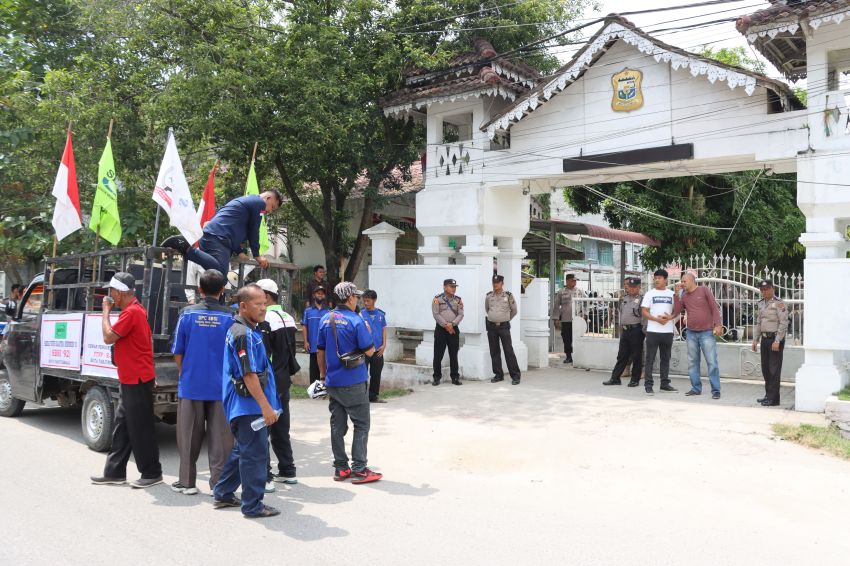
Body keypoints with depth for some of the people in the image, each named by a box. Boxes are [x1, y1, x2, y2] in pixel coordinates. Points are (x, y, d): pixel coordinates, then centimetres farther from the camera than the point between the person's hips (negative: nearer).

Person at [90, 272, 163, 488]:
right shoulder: (134, 309, 15)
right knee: (122, 427, 14)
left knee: (140, 429, -2)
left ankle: (152, 473, 7)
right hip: (130, 379, 10)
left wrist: (106, 311, -8)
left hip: (137, 381, -10)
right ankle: (115, 472, 21)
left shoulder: (131, 312, -18)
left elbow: (108, 337, -17)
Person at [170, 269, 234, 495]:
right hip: (220, 387, 0)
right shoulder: (229, 317, -7)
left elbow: (178, 352, 0)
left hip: (191, 385, 1)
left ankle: (186, 481, 22)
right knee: (219, 438, 7)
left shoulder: (188, 314, -5)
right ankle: (219, 483, 11)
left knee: (189, 438, 13)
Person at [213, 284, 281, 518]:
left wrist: (266, 404, 24)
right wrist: (266, 407, -21)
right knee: (255, 454, -2)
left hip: (244, 405, 11)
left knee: (242, 450, 21)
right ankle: (253, 505, 8)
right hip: (249, 405, -11)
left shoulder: (245, 330, 14)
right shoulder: (244, 334, -19)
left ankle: (223, 494, 32)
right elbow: (249, 375, -23)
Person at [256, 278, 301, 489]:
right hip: (284, 381, 9)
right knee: (281, 428, 17)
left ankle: (264, 477, 0)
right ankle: (287, 471, 24)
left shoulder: (265, 320, -17)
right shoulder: (288, 318, 11)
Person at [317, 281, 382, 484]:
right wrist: (368, 332, 6)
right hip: (354, 383, -6)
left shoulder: (326, 319, 5)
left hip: (332, 381, 6)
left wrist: (323, 375, 19)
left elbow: (321, 351, 11)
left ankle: (340, 468, 16)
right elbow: (369, 351, -11)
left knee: (337, 425, 11)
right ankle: (359, 470, 2)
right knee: (361, 425, 3)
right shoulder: (356, 321, -14)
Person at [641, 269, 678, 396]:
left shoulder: (672, 294, 10)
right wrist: (657, 319, -17)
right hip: (653, 331, -3)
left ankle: (665, 383, 20)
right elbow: (644, 311, -2)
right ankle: (648, 385, 0)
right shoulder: (650, 293, 3)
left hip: (668, 331, 3)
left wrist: (670, 317, -11)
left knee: (666, 358, 11)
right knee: (650, 359, -3)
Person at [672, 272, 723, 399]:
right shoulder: (684, 296, 11)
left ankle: (716, 390, -2)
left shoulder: (704, 290, -2)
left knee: (712, 362, -6)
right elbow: (675, 312, 5)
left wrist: (718, 325, -14)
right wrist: (677, 293, 2)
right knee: (692, 362, 7)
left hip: (707, 333, -5)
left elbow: (715, 307, -4)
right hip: (691, 333, 5)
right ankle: (696, 388, 15)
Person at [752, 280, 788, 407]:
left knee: (774, 369, -5)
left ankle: (773, 398, -1)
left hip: (775, 339, -7)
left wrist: (777, 341, -18)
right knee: (765, 368, 11)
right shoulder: (761, 303, 14)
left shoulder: (779, 303, -9)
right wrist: (755, 339, 15)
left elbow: (783, 323, -14)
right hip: (765, 339, 7)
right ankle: (768, 395, 21)